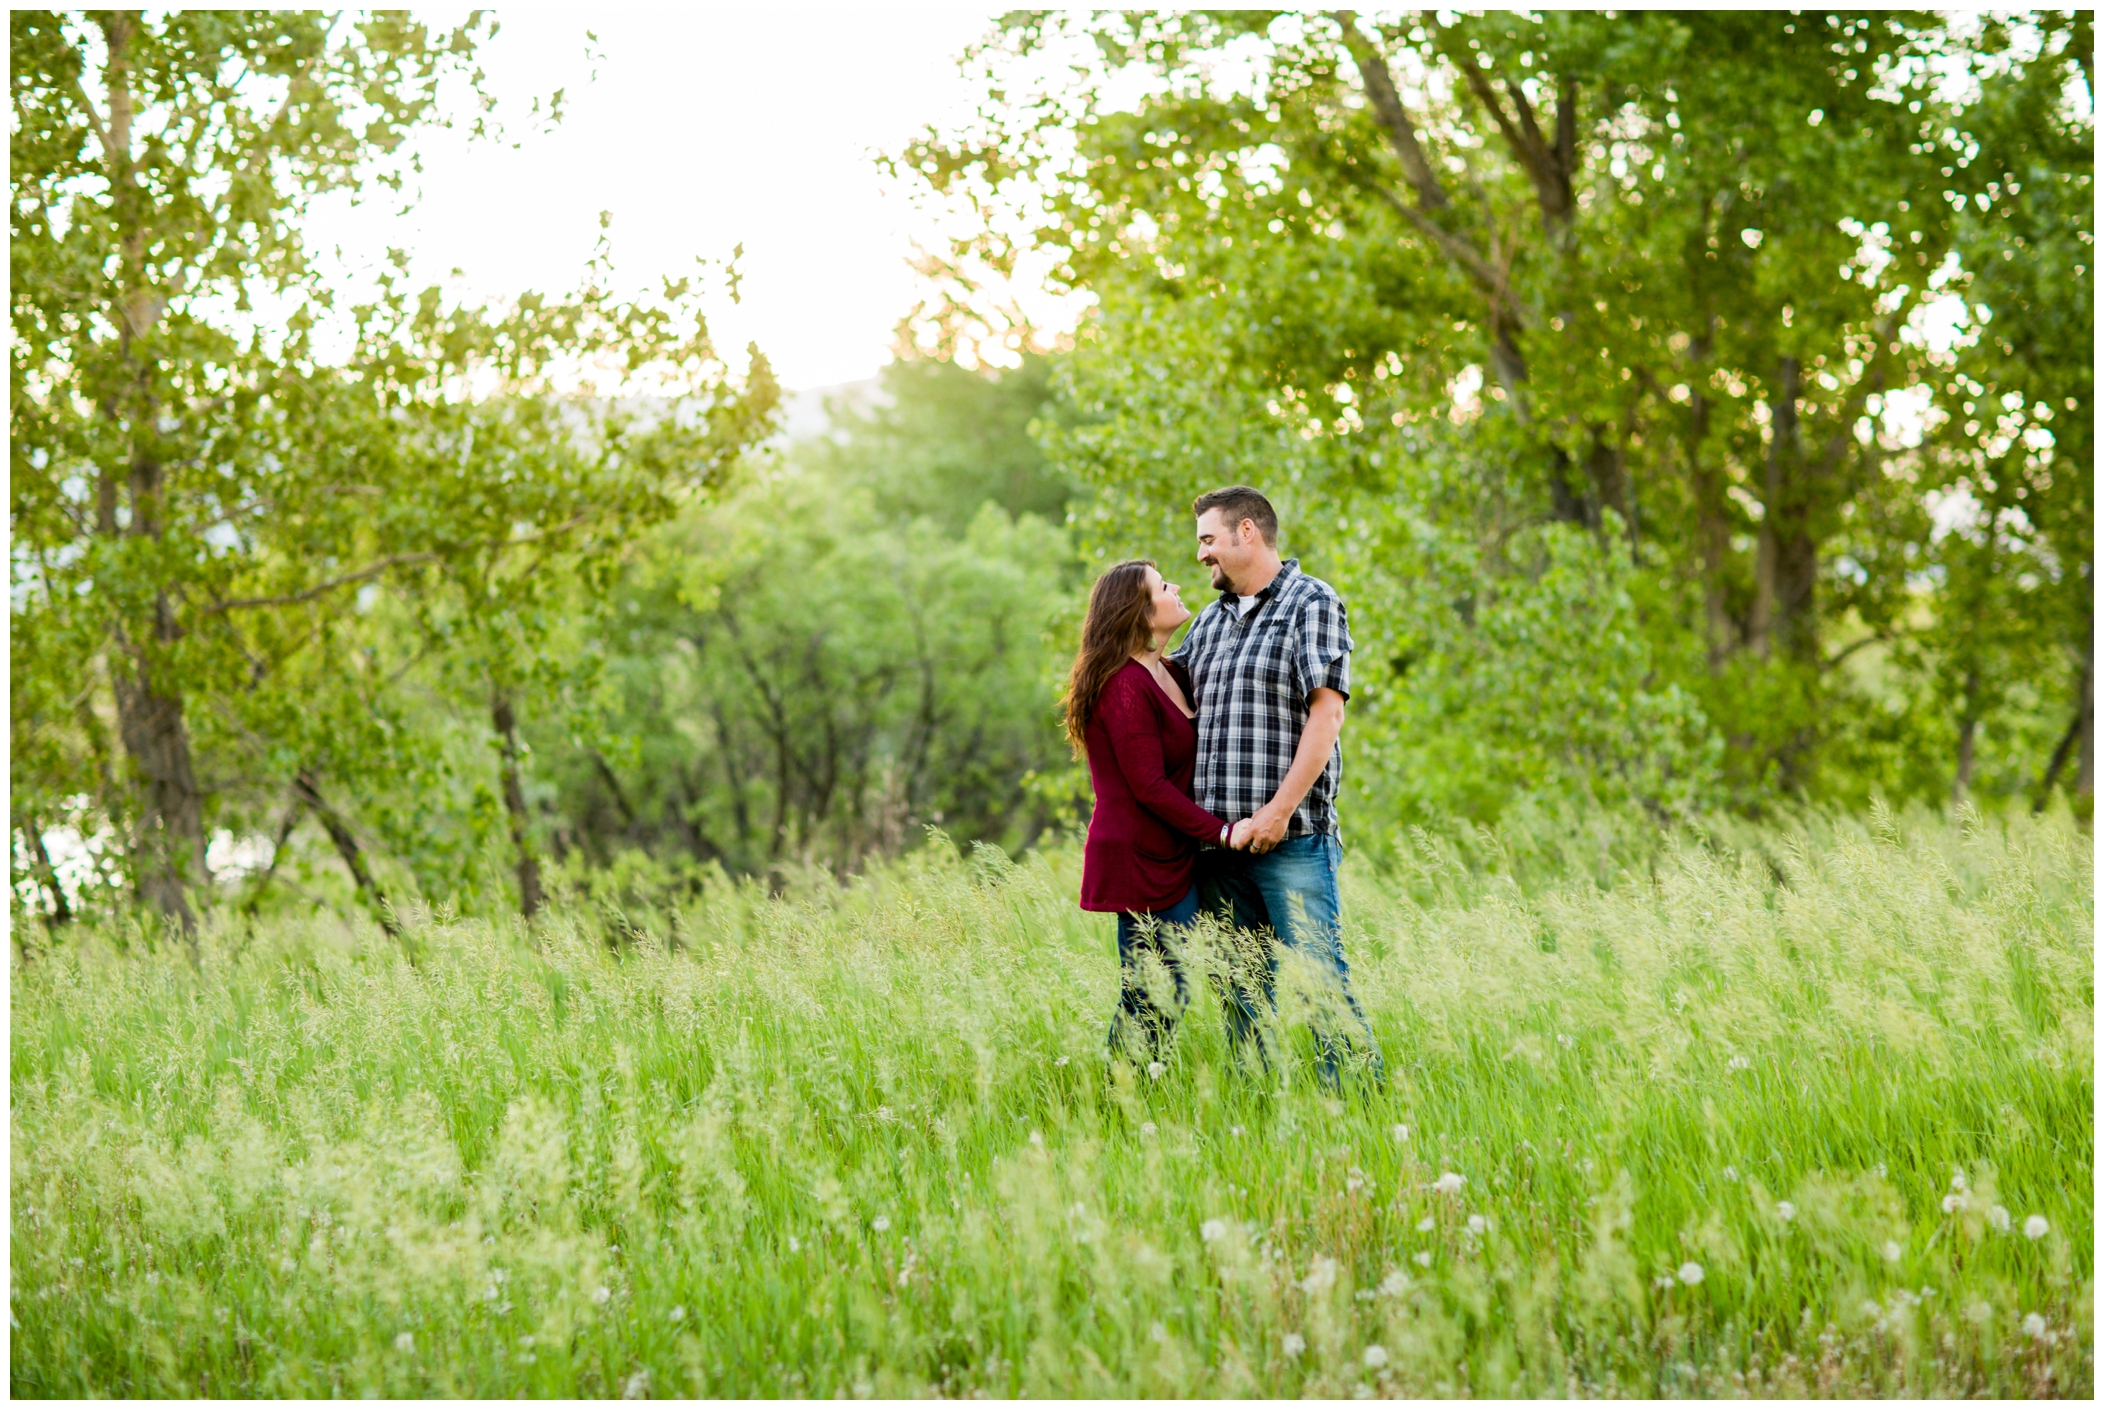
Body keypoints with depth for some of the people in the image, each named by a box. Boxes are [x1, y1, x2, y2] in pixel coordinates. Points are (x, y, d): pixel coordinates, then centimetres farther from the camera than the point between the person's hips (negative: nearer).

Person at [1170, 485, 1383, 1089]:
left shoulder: (1312, 603, -2)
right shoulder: (1212, 618, 20)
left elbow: (1326, 713, -11)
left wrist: (1279, 810, -18)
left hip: (1291, 836, -7)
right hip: (1217, 838, 7)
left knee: (1320, 977, -9)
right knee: (1240, 991, 8)